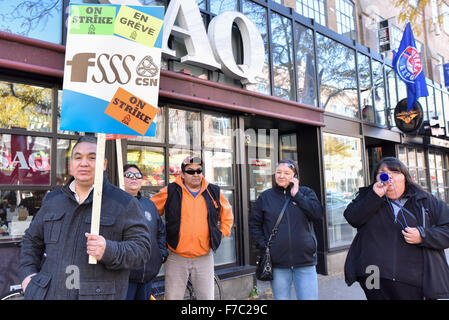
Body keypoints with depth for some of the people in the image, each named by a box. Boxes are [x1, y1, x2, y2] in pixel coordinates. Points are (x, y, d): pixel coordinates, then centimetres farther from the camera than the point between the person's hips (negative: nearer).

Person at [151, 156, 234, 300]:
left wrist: (222, 233, 10)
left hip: (204, 257, 2)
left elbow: (227, 214, 21)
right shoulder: (170, 192, -3)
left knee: (207, 296, 10)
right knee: (173, 297, 6)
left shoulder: (214, 192, 5)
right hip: (176, 258, -1)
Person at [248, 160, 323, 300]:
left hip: (305, 259, 0)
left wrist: (297, 195, -11)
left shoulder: (305, 192, 5)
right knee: (281, 297, 11)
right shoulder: (265, 197, 6)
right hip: (277, 261, 1)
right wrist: (263, 246, -2)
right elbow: (254, 223, 9)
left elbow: (318, 214, -10)